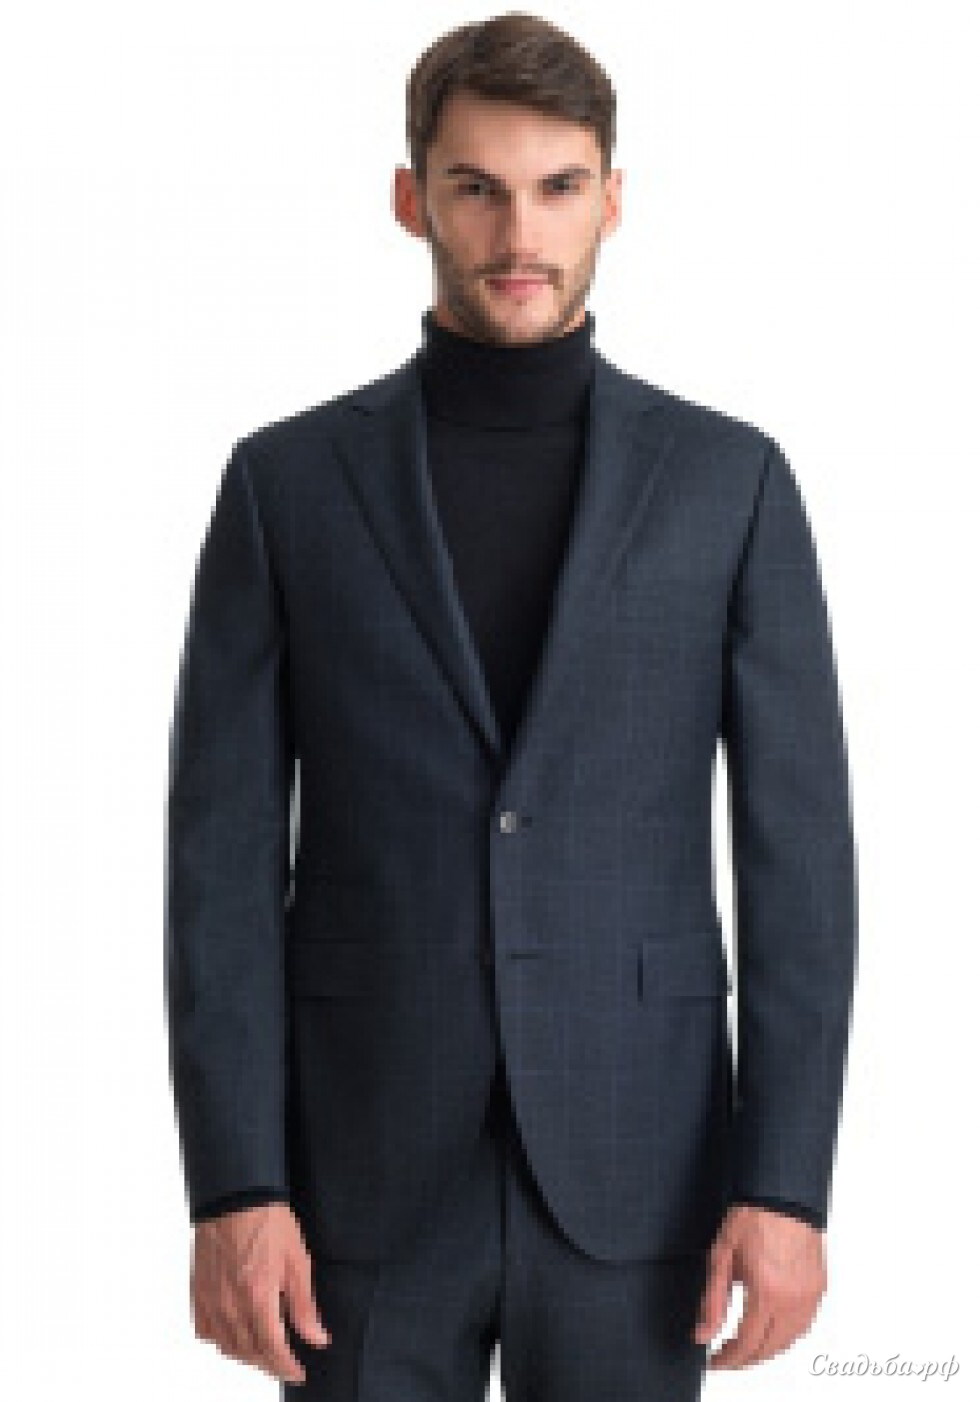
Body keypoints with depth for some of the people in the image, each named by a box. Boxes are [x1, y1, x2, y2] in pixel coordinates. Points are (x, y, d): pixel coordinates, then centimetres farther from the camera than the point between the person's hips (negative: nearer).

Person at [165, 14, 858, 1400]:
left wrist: (788, 1184, -8)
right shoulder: (285, 482, 2)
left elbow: (798, 855, -1)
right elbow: (224, 863, -1)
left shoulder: (728, 477, 2)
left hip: (632, 1172, 0)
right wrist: (231, 1188, -8)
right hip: (369, 1173, 0)